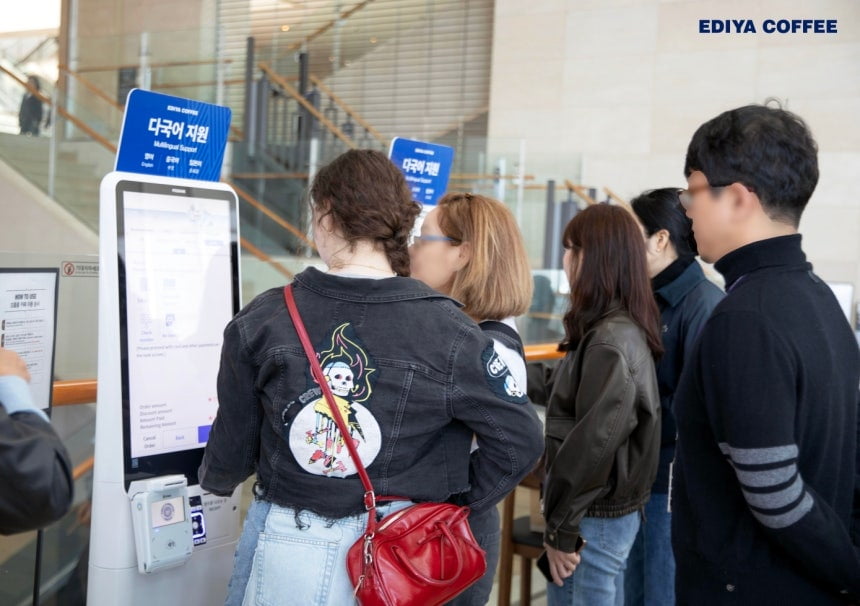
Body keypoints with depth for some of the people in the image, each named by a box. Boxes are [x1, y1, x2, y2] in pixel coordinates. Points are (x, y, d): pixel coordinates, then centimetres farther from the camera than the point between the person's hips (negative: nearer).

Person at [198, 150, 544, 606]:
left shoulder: (262, 319, -10)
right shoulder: (445, 329, -14)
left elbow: (234, 440, 1)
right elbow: (520, 438, -11)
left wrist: (214, 480, 23)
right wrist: (456, 502, 4)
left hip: (284, 537, 0)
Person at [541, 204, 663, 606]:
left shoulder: (610, 339, -21)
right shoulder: (624, 328, 9)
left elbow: (594, 442, -23)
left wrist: (563, 528, -15)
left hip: (596, 518, -9)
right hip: (594, 508, 9)